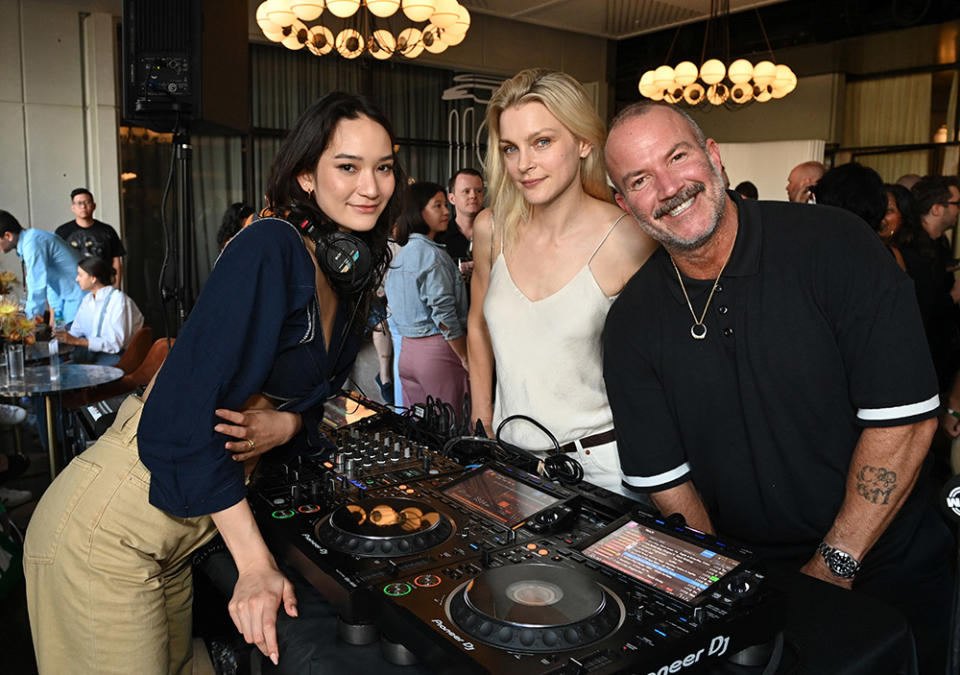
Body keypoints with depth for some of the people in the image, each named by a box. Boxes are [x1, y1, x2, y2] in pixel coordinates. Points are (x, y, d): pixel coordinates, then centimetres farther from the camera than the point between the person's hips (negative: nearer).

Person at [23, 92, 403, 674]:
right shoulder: (270, 248, -21)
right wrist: (256, 562, -24)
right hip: (108, 529, -8)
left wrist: (287, 424, -11)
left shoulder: (352, 279, 5)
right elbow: (189, 404, -26)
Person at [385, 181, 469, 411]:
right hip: (436, 351, -9)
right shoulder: (432, 254, -13)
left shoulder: (402, 253, 14)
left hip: (407, 348, 9)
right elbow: (443, 311, -16)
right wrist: (465, 358, -10)